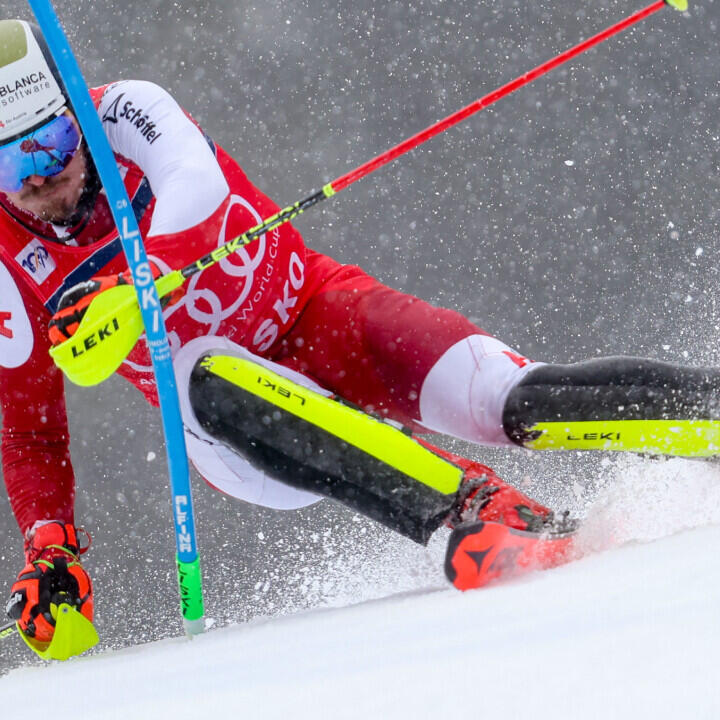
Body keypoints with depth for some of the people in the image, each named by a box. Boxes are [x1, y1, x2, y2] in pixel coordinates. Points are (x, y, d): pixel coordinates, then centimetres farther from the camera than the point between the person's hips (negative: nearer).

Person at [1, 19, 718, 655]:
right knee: (207, 376, -37)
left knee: (513, 401, -27)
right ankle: (470, 509, -53)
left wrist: (125, 286, -49)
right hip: (238, 430, 0)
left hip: (317, 315, 0)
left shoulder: (124, 111, -10)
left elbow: (195, 195, -32)